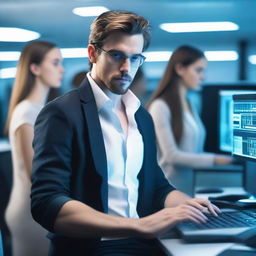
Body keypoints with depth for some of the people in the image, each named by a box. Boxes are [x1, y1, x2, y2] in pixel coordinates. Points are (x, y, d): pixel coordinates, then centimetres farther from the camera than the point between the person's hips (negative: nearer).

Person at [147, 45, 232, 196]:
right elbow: (171, 155, -15)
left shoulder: (190, 105, 14)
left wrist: (226, 158, 2)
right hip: (170, 187, -7)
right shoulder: (160, 106, -10)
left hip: (191, 187, 7)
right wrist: (214, 160, -13)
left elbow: (193, 150, 14)